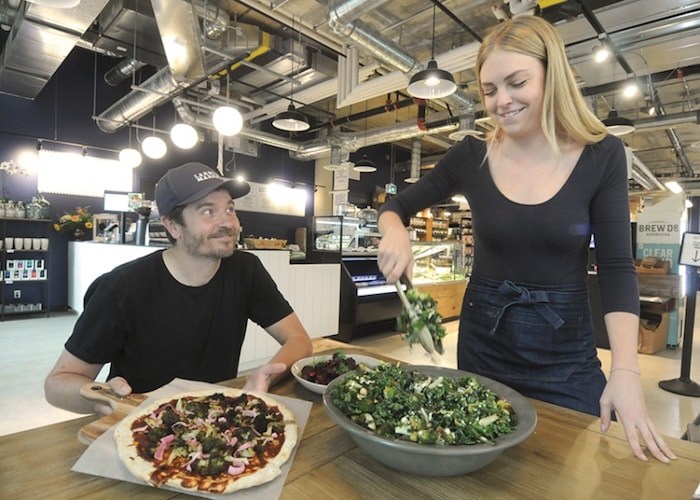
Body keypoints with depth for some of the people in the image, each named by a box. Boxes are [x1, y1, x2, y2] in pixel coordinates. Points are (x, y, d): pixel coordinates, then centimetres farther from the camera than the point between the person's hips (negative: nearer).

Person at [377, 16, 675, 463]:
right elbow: (395, 207, 3)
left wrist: (625, 370, -19)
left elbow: (617, 268, -8)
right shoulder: (472, 157, -6)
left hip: (566, 357, -1)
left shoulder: (601, 155, -8)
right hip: (484, 347, 2)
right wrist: (395, 233, -21)